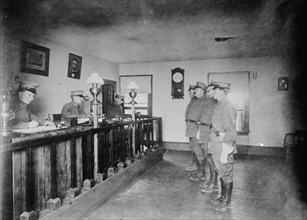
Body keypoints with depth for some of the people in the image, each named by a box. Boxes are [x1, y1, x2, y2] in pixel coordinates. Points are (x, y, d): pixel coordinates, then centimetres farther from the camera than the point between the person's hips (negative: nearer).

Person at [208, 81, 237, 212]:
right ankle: (223, 198, 36)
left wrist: (225, 151, -20)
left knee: (226, 175, 6)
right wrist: (212, 142, 17)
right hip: (216, 147, 9)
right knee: (221, 174, 20)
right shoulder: (219, 106, 10)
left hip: (223, 147, -9)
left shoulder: (227, 107, -18)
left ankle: (226, 203, 22)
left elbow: (230, 132, -20)